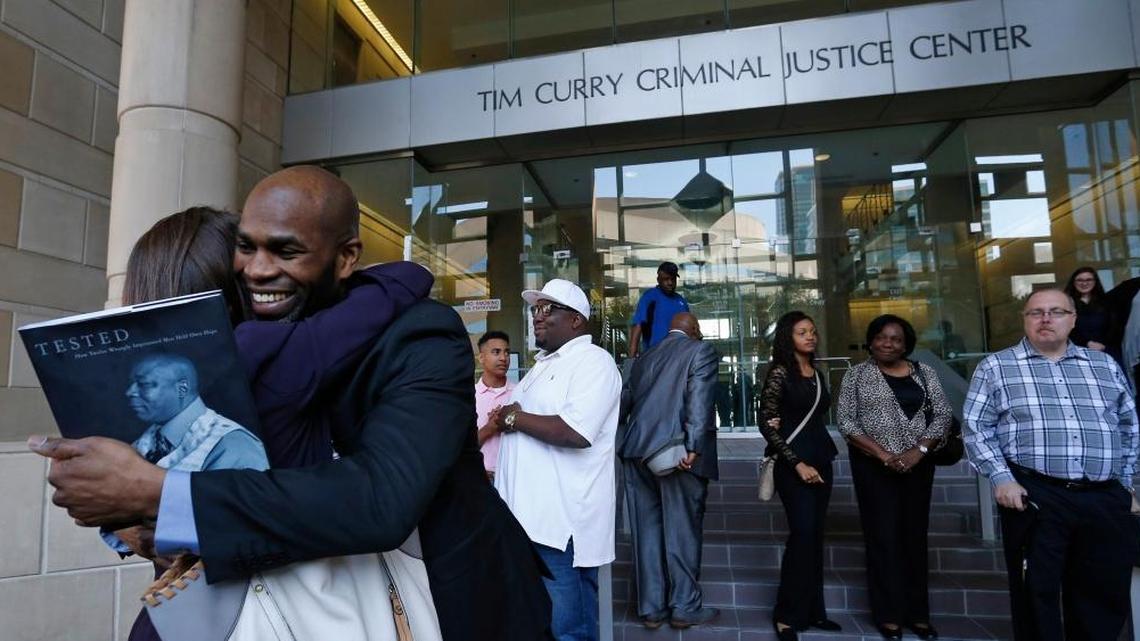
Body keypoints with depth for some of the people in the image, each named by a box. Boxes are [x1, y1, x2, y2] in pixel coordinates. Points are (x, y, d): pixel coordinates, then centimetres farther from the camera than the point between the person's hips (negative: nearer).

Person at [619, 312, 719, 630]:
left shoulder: (645, 357, 21)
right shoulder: (701, 351, 4)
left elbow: (623, 403, 19)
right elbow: (699, 400, -11)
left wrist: (617, 442, 28)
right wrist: (694, 446, -19)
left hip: (636, 450, 6)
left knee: (646, 530, 10)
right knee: (681, 529, 4)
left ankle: (650, 607, 17)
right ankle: (685, 607, 13)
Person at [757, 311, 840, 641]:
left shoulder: (817, 374, 11)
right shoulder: (780, 373, -9)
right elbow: (767, 424, -12)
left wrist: (820, 460, 8)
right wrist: (798, 463, -15)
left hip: (820, 461, 7)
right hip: (793, 464, -7)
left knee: (814, 536, 9)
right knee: (803, 534, -11)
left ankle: (812, 611, 18)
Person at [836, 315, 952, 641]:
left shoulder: (924, 373, 7)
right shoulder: (856, 375, 0)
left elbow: (943, 414, 3)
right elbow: (846, 421, -7)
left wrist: (919, 450, -11)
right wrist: (883, 455, -15)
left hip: (918, 464, 3)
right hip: (873, 466, -2)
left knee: (915, 535, 9)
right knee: (883, 535, 0)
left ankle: (917, 612, 20)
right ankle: (888, 613, 11)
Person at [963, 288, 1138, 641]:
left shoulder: (1105, 365, 15)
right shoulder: (995, 367, 3)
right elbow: (976, 429, -1)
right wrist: (1002, 479, -10)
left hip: (1105, 499, 4)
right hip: (1035, 496, -3)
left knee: (1106, 597, 11)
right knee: (1037, 594, 3)